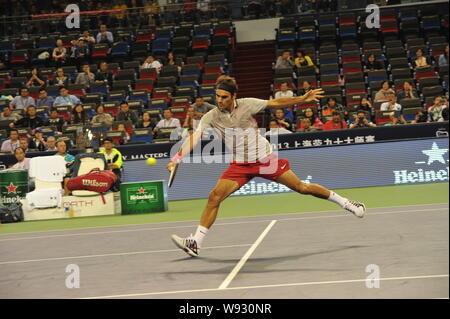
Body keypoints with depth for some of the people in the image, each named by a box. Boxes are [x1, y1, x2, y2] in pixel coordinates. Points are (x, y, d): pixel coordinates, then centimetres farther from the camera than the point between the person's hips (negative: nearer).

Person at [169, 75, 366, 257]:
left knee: (301, 187, 1)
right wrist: (177, 158, -33)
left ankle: (344, 202, 20)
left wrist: (303, 99, -11)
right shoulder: (211, 117, -9)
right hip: (240, 165, 2)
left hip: (265, 158, -1)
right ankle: (196, 243, -11)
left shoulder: (246, 105, -12)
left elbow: (276, 103, -4)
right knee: (215, 197, -15)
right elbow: (194, 137, -19)